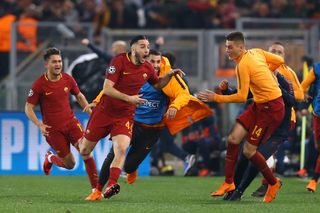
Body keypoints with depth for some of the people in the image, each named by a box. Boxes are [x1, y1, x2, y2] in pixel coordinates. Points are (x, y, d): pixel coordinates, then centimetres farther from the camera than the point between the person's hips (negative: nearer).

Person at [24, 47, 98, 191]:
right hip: (53, 129, -3)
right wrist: (39, 125, -20)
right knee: (70, 164, 0)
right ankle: (50, 158, 34)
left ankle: (96, 188, -11)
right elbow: (28, 108, -6)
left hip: (71, 122, 3)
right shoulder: (39, 85, -11)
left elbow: (79, 96, 18)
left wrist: (91, 113, 7)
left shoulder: (67, 79, 0)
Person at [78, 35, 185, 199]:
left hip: (125, 116, 3)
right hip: (104, 111, -3)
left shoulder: (147, 68, 1)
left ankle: (110, 186, -24)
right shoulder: (119, 61, -16)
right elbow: (107, 89, -21)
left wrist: (169, 75, 2)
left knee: (121, 150, -23)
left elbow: (157, 85, 20)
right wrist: (129, 98, -30)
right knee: (84, 151, 8)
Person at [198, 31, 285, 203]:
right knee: (233, 138, 0)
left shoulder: (243, 65, -20)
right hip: (258, 105, 9)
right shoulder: (257, 52, 4)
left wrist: (216, 98, -15)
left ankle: (273, 183, 15)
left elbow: (242, 97, -20)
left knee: (249, 151, -5)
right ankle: (229, 183, 5)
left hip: (271, 108, -9)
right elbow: (279, 61, 14)